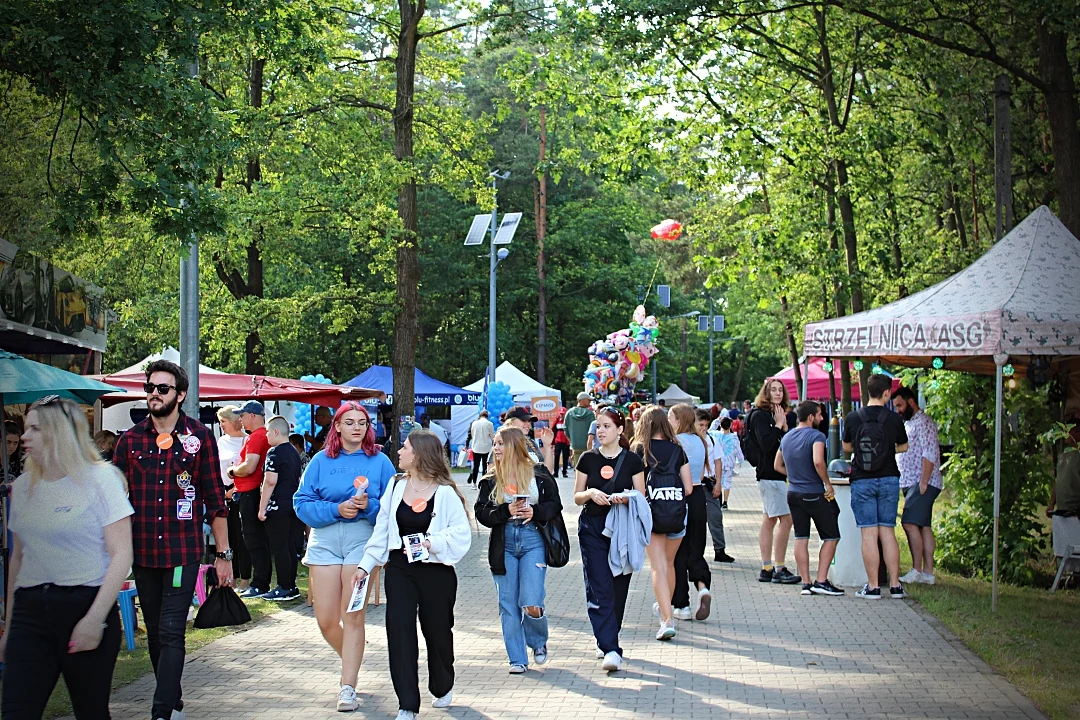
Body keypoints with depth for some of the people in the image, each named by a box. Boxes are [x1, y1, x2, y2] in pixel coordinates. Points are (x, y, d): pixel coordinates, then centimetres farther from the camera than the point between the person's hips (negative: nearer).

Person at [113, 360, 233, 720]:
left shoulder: (199, 437, 0)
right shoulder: (130, 441, 6)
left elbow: (215, 500, 3)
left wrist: (223, 554, 1)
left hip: (183, 553, -3)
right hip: (143, 553, 3)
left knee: (171, 633, -10)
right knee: (155, 633, 12)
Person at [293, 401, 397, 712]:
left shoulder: (380, 461, 4)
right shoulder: (321, 460, 6)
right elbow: (302, 503, 1)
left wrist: (368, 506, -17)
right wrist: (336, 509, -12)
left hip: (362, 541, -2)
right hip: (324, 542, 2)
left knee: (353, 616, -4)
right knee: (326, 620, 2)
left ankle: (348, 688, 2)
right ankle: (351, 661, 31)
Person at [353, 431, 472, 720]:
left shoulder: (445, 492, -9)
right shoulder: (396, 485, 5)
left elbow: (462, 533, -10)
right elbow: (382, 530, 9)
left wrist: (431, 543, -23)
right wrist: (366, 564, 4)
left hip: (436, 572, -3)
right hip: (399, 569, 4)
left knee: (437, 631, 11)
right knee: (399, 631, -5)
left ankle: (442, 687, 37)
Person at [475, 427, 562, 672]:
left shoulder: (538, 474, 2)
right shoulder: (490, 480, 7)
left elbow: (555, 504, 4)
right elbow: (481, 512, 0)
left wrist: (535, 512, -14)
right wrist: (506, 511, -14)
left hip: (533, 541, -3)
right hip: (503, 544, 3)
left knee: (531, 604, -11)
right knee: (508, 605, 3)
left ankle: (539, 643, 20)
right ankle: (518, 659, 14)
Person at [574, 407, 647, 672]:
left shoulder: (632, 460, 3)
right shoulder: (588, 459, 5)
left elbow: (641, 497, 5)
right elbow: (577, 497, 7)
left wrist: (627, 498, -16)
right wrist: (591, 494, -14)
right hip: (592, 528, 0)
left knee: (618, 588, 6)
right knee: (599, 588, -11)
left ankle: (606, 640, 25)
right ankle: (611, 649, -14)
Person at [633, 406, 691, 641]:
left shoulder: (639, 450, -3)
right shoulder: (678, 450, 4)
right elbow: (688, 488, 2)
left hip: (650, 514, -3)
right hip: (677, 515, 3)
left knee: (658, 567, -2)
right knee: (669, 563, 21)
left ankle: (667, 619, -13)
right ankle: (664, 608, 40)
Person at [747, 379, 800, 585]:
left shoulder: (777, 415, 17)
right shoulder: (759, 415, -9)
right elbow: (766, 444, -21)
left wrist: (785, 425, 1)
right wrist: (778, 425, -15)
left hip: (778, 474, 9)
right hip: (769, 474, -9)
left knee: (769, 521, 9)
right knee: (786, 519, -11)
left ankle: (767, 569, 11)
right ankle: (779, 569, -8)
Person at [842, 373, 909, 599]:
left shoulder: (852, 418, -4)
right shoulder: (894, 419, -5)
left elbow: (846, 447, 10)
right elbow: (903, 447, 10)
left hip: (862, 481, -1)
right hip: (889, 479, 1)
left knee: (869, 534, -1)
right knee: (888, 532, 7)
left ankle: (873, 587, -1)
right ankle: (895, 585, 9)